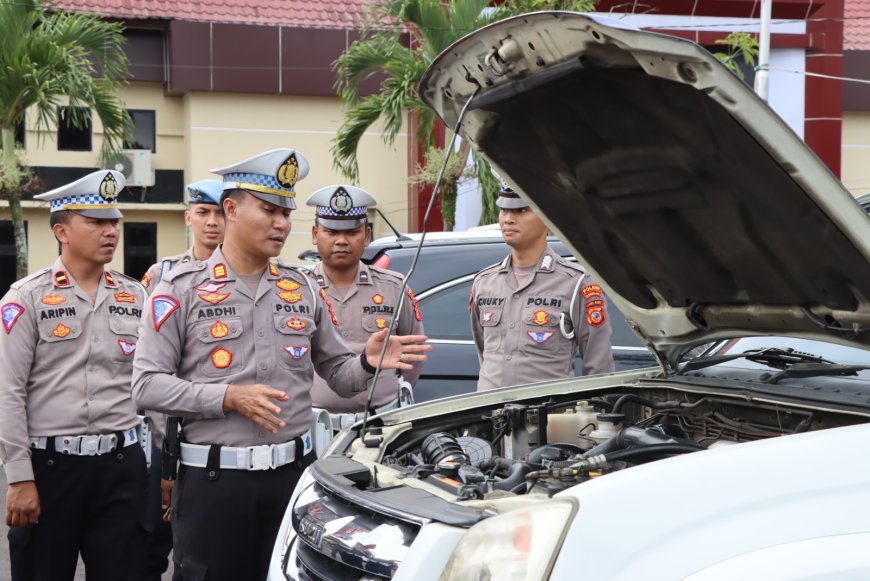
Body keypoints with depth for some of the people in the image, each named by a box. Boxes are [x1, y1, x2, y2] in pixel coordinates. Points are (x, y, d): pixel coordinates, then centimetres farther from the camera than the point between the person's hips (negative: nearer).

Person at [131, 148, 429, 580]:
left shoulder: (304, 289, 11)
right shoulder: (182, 289, -1)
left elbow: (337, 374, 14)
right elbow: (148, 385, -7)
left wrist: (367, 363, -8)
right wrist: (229, 397, -16)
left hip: (294, 473, 3)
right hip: (213, 479, -3)